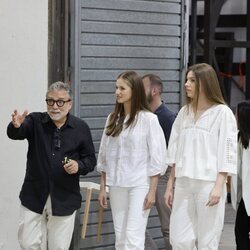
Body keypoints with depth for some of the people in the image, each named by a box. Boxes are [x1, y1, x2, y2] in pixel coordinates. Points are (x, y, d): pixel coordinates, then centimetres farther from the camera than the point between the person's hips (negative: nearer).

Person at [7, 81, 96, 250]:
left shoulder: (81, 128, 0)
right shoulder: (35, 121, -1)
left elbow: (91, 160, 6)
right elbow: (15, 134, -21)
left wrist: (79, 165, -16)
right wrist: (16, 126, -44)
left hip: (64, 199, 0)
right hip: (34, 196, 1)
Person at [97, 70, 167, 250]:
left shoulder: (149, 119, -6)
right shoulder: (113, 119, 9)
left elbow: (156, 157, -7)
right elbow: (105, 156, 13)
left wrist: (152, 191, -10)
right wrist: (103, 187, 11)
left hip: (140, 184, -5)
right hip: (116, 185, 5)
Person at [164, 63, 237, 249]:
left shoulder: (222, 113, -4)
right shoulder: (184, 112, 13)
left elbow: (227, 152, -7)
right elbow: (175, 152, 15)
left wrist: (219, 186, -14)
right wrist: (171, 184, 12)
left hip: (208, 183, -5)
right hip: (183, 183, 5)